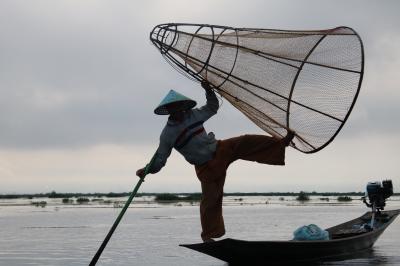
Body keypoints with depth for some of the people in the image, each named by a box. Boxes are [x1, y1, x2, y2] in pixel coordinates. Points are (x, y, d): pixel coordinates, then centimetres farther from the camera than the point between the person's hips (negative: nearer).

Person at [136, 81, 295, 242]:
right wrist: (147, 170, -19)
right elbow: (160, 158, -5)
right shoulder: (167, 134, -10)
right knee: (210, 198, -4)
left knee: (247, 142, -14)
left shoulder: (193, 114, 0)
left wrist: (209, 90, 3)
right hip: (206, 167, -3)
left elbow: (213, 107, 16)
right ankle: (208, 234, 10)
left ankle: (281, 144, -9)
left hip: (221, 149, 4)